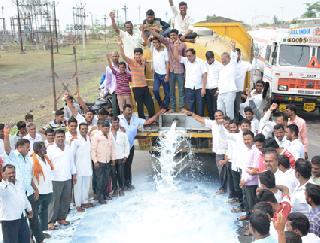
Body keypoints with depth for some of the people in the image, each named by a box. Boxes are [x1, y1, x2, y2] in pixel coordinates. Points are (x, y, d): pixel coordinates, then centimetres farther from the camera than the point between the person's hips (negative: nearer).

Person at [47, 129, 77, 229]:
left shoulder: (68, 148, 12)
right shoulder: (50, 149, -5)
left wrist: (74, 174, 16)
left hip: (68, 178, 6)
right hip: (55, 179, -6)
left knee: (66, 200, 10)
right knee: (54, 201, -3)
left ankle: (61, 218, 23)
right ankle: (51, 221, 6)